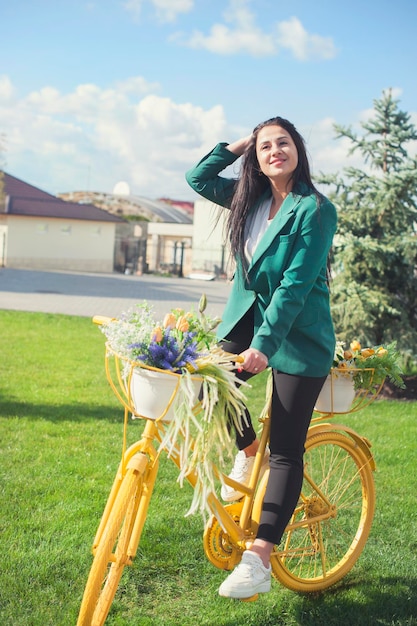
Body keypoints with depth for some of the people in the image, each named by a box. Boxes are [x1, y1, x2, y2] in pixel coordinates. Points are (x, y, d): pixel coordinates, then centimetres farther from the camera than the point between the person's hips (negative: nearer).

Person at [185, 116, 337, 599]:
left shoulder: (315, 209, -13)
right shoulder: (251, 199, 7)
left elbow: (296, 284, -20)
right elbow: (198, 178, 14)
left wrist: (264, 344, -27)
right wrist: (239, 145, 4)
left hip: (297, 335, -6)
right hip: (247, 320, 7)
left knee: (286, 451, -6)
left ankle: (259, 560, -5)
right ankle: (247, 450, 18)